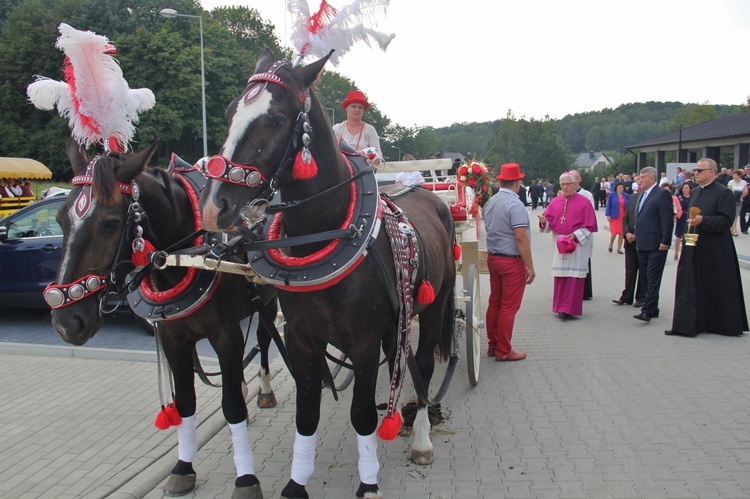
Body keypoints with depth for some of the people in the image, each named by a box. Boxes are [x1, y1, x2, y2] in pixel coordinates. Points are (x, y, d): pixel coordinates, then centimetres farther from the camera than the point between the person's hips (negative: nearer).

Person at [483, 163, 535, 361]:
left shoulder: (490, 202, 8)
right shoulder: (515, 204, -18)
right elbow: (521, 237, -22)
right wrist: (530, 267, -17)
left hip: (492, 257, 8)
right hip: (512, 261, -8)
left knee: (494, 303, 14)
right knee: (509, 307, 0)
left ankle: (493, 345, 23)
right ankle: (504, 351, 7)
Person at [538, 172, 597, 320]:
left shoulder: (584, 202, -3)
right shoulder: (555, 202, 8)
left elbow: (589, 226, -5)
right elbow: (549, 222, 6)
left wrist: (575, 235, -15)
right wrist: (544, 221, -16)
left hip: (577, 244, -4)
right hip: (559, 244, 4)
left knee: (573, 277, -4)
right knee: (560, 277, 7)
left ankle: (569, 308, -1)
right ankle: (560, 307, 16)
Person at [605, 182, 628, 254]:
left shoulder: (626, 196, 3)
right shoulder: (612, 195, -1)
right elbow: (608, 205, 0)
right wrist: (608, 215, -6)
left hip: (623, 217, 2)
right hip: (614, 217, -2)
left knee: (621, 233, 4)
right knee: (614, 233, -5)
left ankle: (619, 248, 15)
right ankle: (610, 245, 21)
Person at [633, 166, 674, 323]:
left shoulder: (662, 194, -10)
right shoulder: (643, 195, 18)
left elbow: (668, 220, -14)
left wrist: (665, 242, -18)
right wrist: (637, 238, 15)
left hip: (656, 245, -9)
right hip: (642, 245, 9)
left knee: (653, 279, -7)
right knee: (647, 279, 13)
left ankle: (647, 311, -9)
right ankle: (653, 308, 20)